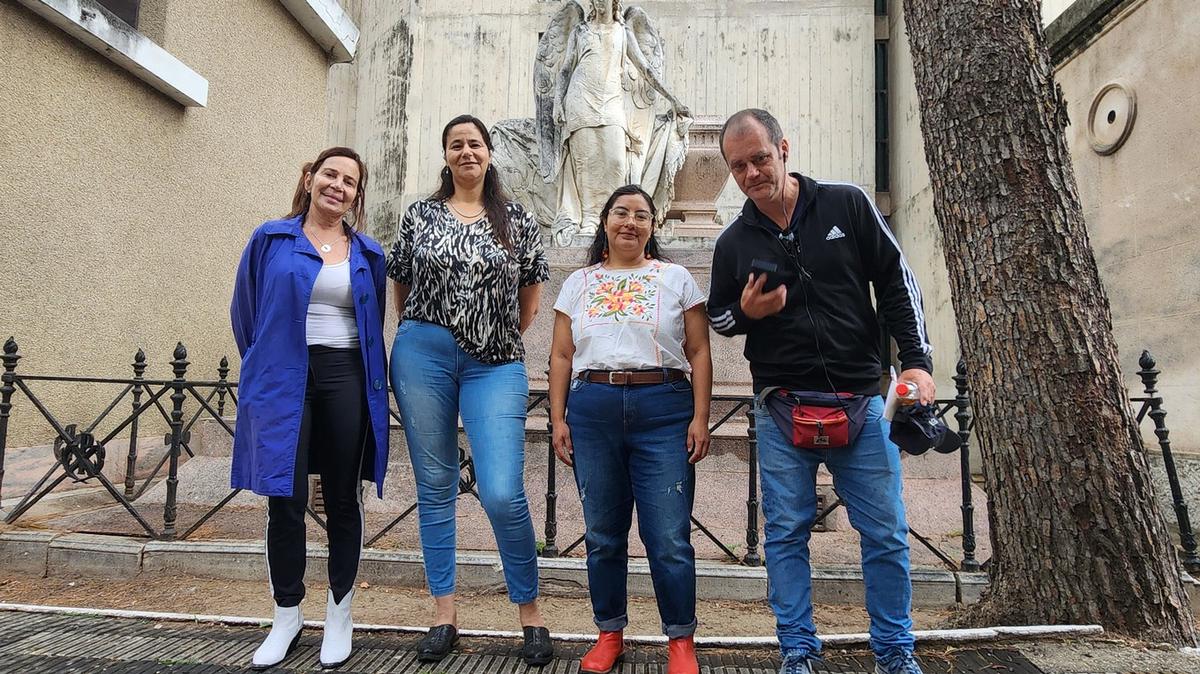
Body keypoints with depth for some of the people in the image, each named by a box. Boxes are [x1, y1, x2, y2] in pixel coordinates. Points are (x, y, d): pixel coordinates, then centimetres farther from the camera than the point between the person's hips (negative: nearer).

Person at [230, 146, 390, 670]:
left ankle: (339, 615, 20)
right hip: (284, 381, -1)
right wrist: (264, 368, 13)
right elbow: (244, 311, 12)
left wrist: (371, 380, 11)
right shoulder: (271, 239, 6)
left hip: (346, 380, 1)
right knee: (286, 500, 1)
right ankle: (287, 616, 19)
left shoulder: (368, 253, 11)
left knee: (342, 499, 6)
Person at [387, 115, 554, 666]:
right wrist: (421, 332, 13)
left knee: (502, 494, -10)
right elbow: (401, 288, 17)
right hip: (423, 357, 2)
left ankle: (530, 611, 11)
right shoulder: (420, 215, 10)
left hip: (496, 364, -1)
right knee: (435, 488, 7)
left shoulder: (517, 221, 8)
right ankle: (444, 614, 20)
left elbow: (531, 294, 15)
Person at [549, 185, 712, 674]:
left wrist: (700, 418, -4)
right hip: (592, 412, 2)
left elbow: (699, 353, 5)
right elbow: (561, 356, 12)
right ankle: (609, 634, 26)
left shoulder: (675, 278, 9)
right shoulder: (579, 283, 14)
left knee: (669, 537, -2)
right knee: (602, 535, 10)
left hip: (663, 412, -2)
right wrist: (558, 418, 4)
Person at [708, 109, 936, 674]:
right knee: (786, 534, 5)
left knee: (886, 533, 5)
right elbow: (718, 318, 16)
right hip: (781, 407, 1)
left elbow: (896, 282, 4)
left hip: (860, 398, 0)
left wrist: (916, 360, -3)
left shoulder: (848, 206, 1)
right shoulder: (733, 243, 5)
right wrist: (745, 312, -7)